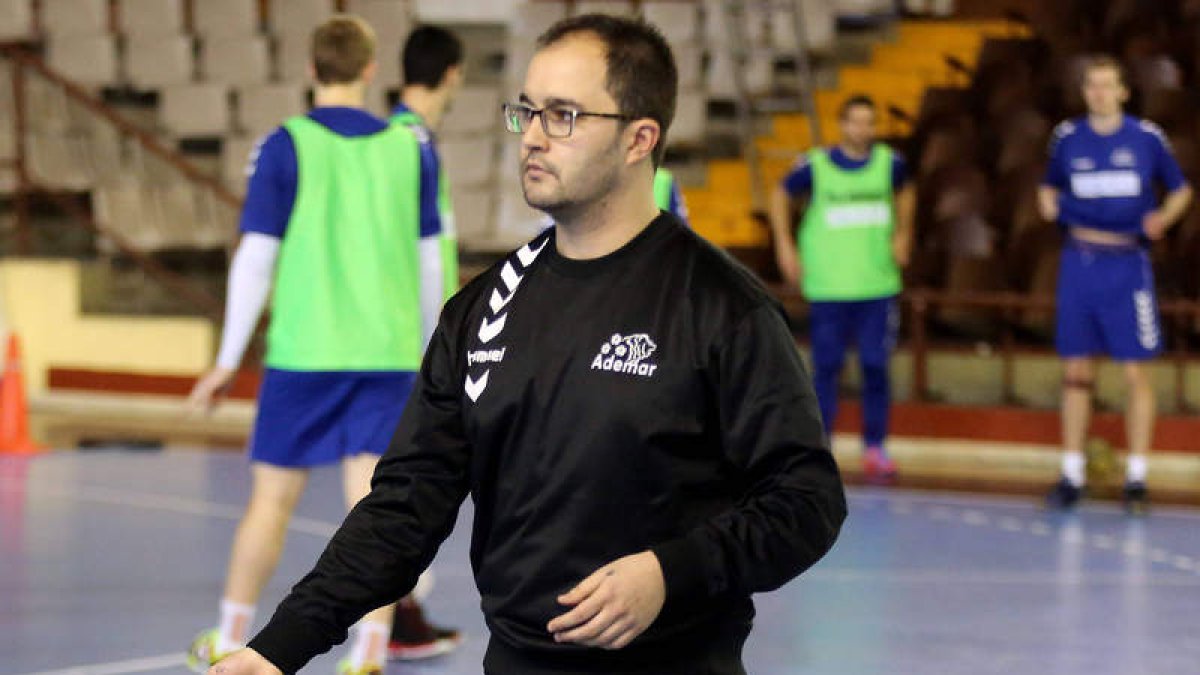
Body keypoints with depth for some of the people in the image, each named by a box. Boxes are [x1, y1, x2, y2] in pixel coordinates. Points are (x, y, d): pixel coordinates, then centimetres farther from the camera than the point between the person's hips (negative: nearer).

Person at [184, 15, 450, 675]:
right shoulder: (409, 149, 5)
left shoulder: (286, 146, -4)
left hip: (303, 352, -2)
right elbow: (429, 259, 10)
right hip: (387, 350, 2)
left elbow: (256, 256, -6)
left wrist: (229, 359, -1)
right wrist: (430, 350, 22)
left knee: (272, 496, 10)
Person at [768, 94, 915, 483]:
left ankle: (875, 449, 10)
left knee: (876, 367, 0)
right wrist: (784, 246, 6)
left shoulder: (889, 163, 2)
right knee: (826, 367, 0)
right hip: (827, 286, -2)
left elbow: (905, 191, 24)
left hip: (878, 286, 2)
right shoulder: (815, 166, -4)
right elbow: (781, 195, 12)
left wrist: (902, 235, 13)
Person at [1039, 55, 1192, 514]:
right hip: (1079, 262, 2)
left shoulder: (1147, 138, -1)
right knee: (1076, 373, 6)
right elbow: (1050, 185, 20)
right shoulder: (1067, 137, 5)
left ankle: (1136, 477, 6)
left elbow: (1181, 189, 9)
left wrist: (1164, 217, -10)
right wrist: (1048, 203, -2)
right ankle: (1072, 476, 13)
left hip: (1127, 264, -2)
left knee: (1136, 373, -2)